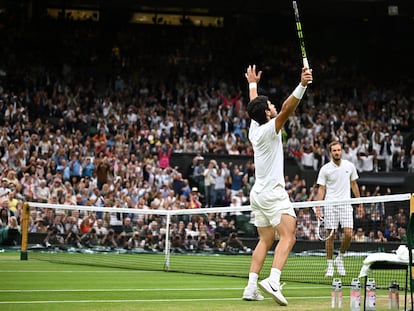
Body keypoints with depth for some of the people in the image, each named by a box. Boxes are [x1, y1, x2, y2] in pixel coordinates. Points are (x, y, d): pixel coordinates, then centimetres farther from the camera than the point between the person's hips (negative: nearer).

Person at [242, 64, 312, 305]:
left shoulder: (255, 129, 10)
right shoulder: (269, 129, -13)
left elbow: (255, 105, 29)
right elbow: (286, 109, -30)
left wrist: (253, 85, 45)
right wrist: (302, 86, -40)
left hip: (258, 193, 9)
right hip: (273, 193, -9)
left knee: (265, 240, 11)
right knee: (288, 237, -15)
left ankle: (251, 288, 4)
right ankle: (273, 281, -31)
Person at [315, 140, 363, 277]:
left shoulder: (349, 166, 6)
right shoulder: (325, 169, 0)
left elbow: (354, 185, 15)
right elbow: (321, 189, 1)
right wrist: (318, 207, -8)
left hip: (346, 204, 2)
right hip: (330, 205, -2)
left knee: (348, 234, -10)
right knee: (330, 235, -2)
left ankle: (340, 258, 13)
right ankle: (330, 265, 7)